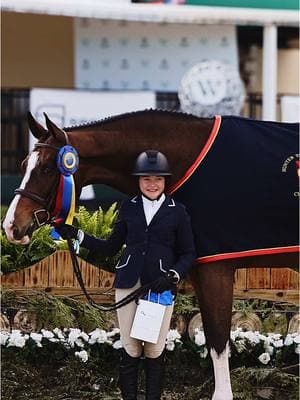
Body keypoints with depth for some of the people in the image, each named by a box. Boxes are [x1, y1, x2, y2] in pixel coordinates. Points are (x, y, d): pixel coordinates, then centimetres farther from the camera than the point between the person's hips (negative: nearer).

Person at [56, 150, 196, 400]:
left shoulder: (177, 212, 2)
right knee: (130, 349, 4)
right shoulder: (129, 208, 9)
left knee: (155, 350, 3)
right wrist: (77, 235, 6)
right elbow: (110, 248, 15)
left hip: (161, 286, -2)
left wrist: (173, 276, -13)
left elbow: (188, 254, 5)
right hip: (129, 284, 2)